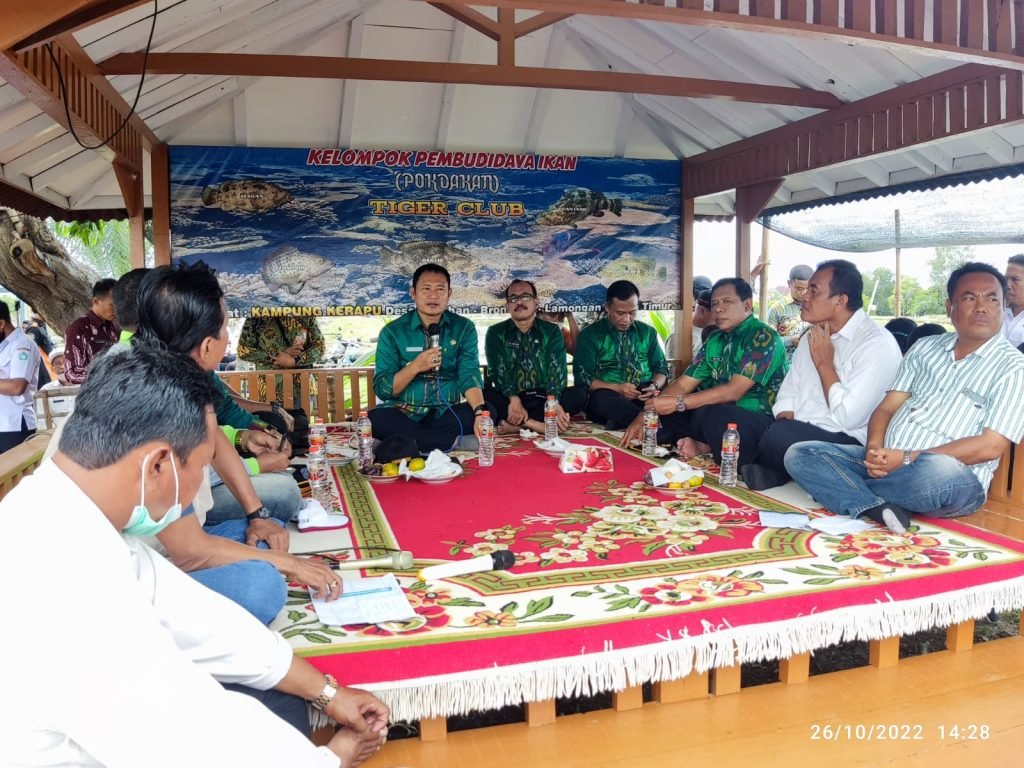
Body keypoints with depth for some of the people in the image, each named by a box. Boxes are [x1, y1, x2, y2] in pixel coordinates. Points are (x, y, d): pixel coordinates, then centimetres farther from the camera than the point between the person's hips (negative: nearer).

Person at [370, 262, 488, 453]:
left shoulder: (463, 328, 4)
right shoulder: (393, 332, 0)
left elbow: (469, 375, -8)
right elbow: (381, 389, -4)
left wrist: (479, 411, -27)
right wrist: (415, 367, -20)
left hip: (448, 415, 1)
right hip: (404, 415, -1)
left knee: (488, 411, -25)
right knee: (375, 419, -32)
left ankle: (404, 442, -22)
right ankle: (457, 442, -25)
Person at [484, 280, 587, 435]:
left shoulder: (551, 331, 6)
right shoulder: (496, 333, 5)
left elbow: (557, 369, -8)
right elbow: (498, 370, -9)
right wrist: (513, 399, -29)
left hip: (542, 399, 2)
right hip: (509, 400, -1)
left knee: (579, 394, -25)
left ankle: (516, 423, -31)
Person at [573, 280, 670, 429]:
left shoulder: (648, 332, 17)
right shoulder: (590, 334, 6)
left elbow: (661, 368, 16)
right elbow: (582, 378, -2)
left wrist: (655, 386, -9)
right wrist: (617, 388, -17)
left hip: (645, 397, 3)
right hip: (611, 397, -2)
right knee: (602, 399, -39)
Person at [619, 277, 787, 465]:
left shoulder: (763, 337, -14)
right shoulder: (715, 340, 10)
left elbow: (733, 391, -23)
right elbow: (683, 384, 6)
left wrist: (678, 403, -25)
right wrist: (644, 415, -6)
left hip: (763, 422, -9)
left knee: (709, 415, -37)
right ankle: (705, 446, -13)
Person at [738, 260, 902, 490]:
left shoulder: (878, 344, -13)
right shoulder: (813, 336, 15)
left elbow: (848, 417, -20)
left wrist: (824, 363, -10)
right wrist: (785, 421, -5)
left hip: (846, 442, -7)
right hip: (796, 432, 7)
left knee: (780, 436, -34)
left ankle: (761, 472, -5)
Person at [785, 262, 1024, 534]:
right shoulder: (925, 348, 16)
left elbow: (991, 446, -10)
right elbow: (887, 407, 11)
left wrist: (908, 458, -17)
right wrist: (874, 449, -12)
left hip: (955, 479, -5)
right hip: (886, 463, 5)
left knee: (938, 472, -41)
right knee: (799, 454, -11)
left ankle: (848, 484, -14)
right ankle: (881, 509, -30)